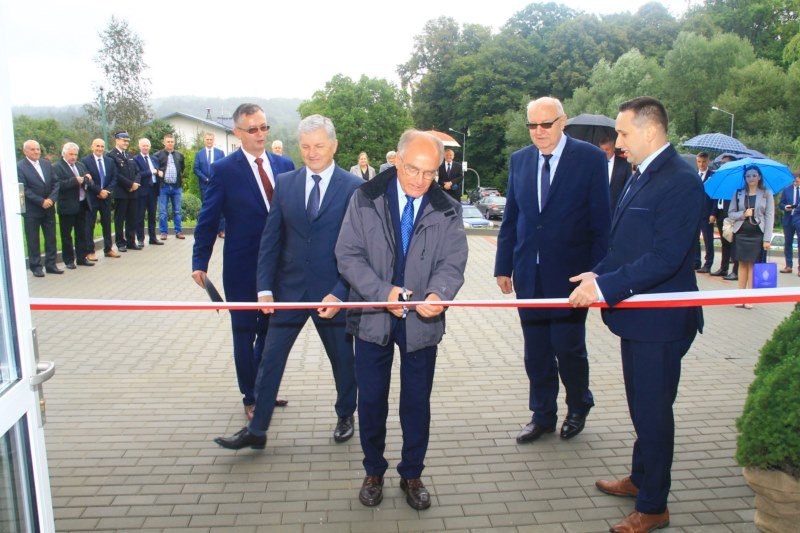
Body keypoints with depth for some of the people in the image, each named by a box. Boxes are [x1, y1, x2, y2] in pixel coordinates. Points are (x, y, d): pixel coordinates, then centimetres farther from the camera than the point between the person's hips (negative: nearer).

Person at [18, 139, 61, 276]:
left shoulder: (47, 164, 8)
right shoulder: (20, 167, -8)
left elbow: (56, 183, 5)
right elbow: (24, 189, -13)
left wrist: (51, 199, -10)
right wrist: (41, 202, -17)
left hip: (49, 208, 5)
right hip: (31, 210, -5)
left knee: (51, 238, 9)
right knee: (33, 240, 4)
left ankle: (51, 264, 19)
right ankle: (36, 267, 12)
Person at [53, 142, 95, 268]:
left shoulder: (80, 165, 14)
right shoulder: (57, 167, -8)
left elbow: (88, 182, 15)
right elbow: (58, 185, -20)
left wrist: (88, 179, -7)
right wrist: (75, 181, -25)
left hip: (82, 205, 6)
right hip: (67, 207, -6)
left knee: (81, 234, 13)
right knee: (66, 235, 4)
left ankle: (82, 258, 21)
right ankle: (69, 260, 12)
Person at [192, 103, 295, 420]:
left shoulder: (284, 165, 4)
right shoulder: (224, 170, -7)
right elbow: (208, 220, -6)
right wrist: (199, 263, -10)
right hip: (242, 269, -4)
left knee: (271, 331, 17)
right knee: (245, 335, 10)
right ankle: (251, 398, 27)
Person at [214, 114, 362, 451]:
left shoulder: (353, 188, -8)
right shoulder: (284, 183, 3)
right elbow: (270, 239, 3)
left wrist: (340, 293, -17)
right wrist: (265, 288, -5)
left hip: (333, 291, -2)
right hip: (289, 290, 3)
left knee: (342, 359, 15)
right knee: (270, 357, 6)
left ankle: (345, 416, 39)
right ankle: (256, 429, 19)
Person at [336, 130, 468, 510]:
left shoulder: (447, 211, -1)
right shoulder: (365, 199, -4)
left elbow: (452, 264, -8)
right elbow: (348, 255, -9)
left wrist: (437, 295, -30)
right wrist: (384, 292, -23)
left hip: (422, 321, 1)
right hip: (373, 317, 0)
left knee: (417, 402, 12)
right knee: (371, 399, 11)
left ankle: (412, 475, 32)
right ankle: (373, 472, 33)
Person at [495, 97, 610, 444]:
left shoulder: (590, 158, -4)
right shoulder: (519, 160, 8)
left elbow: (600, 220, -5)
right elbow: (510, 217, 11)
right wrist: (503, 265, 7)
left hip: (570, 272, -4)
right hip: (529, 273, 4)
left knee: (568, 347, 3)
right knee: (535, 350, 11)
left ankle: (578, 407, 30)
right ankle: (542, 415, 27)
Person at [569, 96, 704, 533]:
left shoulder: (680, 181, -19)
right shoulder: (640, 177, 12)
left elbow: (666, 258, -26)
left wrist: (607, 286, -24)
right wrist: (600, 274, 0)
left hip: (660, 321, -9)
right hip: (636, 316, 9)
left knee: (653, 411, 3)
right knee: (641, 406, 23)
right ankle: (641, 478, 41)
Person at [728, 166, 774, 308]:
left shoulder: (767, 193, 2)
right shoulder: (738, 193, 7)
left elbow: (769, 216, -1)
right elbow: (731, 213, 9)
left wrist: (767, 239, -7)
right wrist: (743, 214, -12)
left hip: (757, 234, -2)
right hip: (741, 233, 2)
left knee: (753, 265, -1)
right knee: (743, 264, 5)